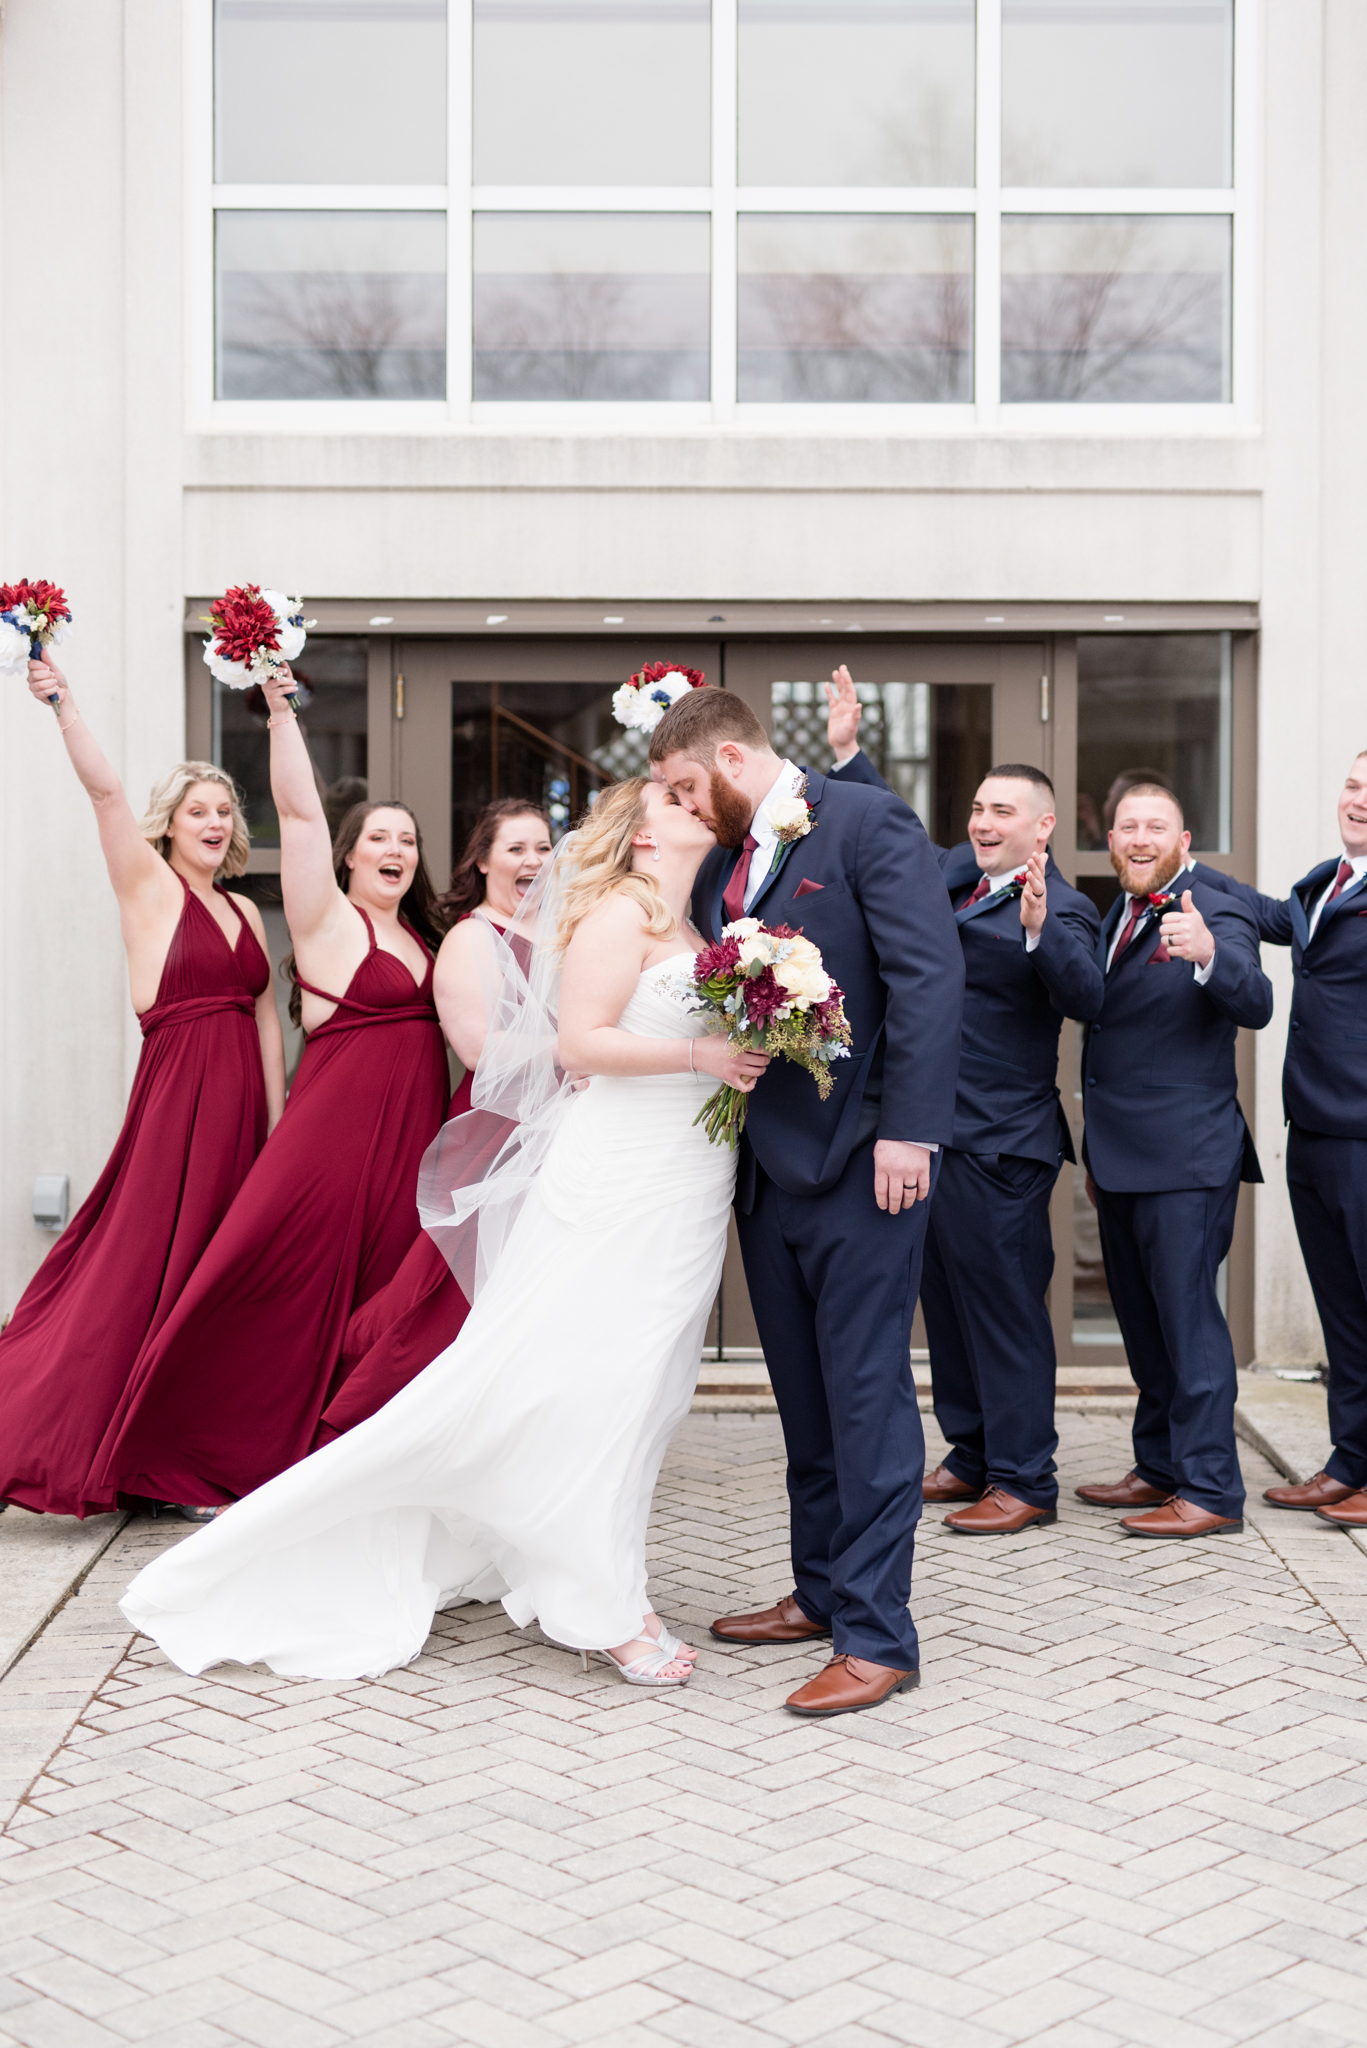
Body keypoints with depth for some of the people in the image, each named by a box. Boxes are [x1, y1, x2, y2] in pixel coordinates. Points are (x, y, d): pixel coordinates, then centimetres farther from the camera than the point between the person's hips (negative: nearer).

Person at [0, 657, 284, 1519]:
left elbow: (266, 1019, 14)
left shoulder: (245, 911, 15)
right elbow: (106, 790, -12)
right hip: (177, 1094, -6)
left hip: (240, 1107, 6)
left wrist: (277, 1123, 9)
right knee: (145, 1271, -5)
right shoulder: (150, 888, 0)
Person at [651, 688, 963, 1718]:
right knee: (806, 1396, 15)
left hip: (859, 1161, -8)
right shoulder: (722, 863, 15)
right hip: (766, 1167, 8)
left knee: (867, 1395, -4)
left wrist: (908, 1130, -20)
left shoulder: (869, 824, -8)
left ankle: (878, 1635, 2)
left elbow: (930, 974, -15)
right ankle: (822, 1593, 28)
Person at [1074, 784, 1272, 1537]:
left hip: (1185, 1161, -8)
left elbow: (1256, 1006, -27)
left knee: (1187, 1317, -6)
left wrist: (1209, 957, -47)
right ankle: (1159, 1467, 28)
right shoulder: (1116, 918, 15)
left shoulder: (1216, 917, -10)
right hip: (1120, 1159, 9)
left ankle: (1211, 1490, 0)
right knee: (1142, 1320, 16)